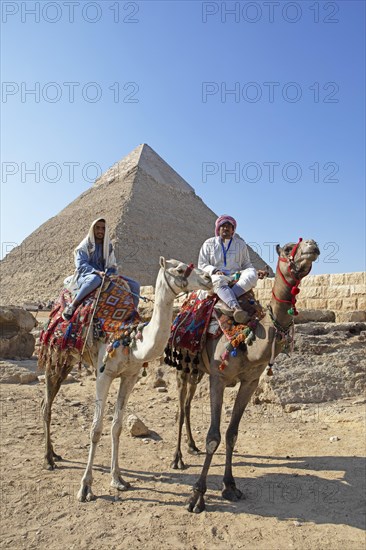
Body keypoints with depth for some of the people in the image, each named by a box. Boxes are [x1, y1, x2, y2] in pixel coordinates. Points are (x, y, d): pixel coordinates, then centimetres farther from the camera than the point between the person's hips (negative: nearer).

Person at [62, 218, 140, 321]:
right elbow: (81, 265, -13)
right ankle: (72, 305, -33)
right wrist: (97, 272, -29)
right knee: (95, 279, -44)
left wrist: (109, 275, -7)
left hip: (105, 277, 5)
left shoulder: (108, 246, 16)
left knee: (134, 285, -8)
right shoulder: (85, 246, 0)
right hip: (84, 277, -5)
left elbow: (113, 266, 17)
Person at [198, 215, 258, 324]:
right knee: (218, 281, -40)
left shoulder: (241, 244, 20)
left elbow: (247, 264, 22)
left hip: (236, 277, 2)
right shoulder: (209, 243, 13)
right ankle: (236, 308, -60)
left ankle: (226, 299, -43)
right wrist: (215, 270, -12)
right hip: (217, 276, -2)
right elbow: (202, 265, 8)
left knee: (252, 274, -30)